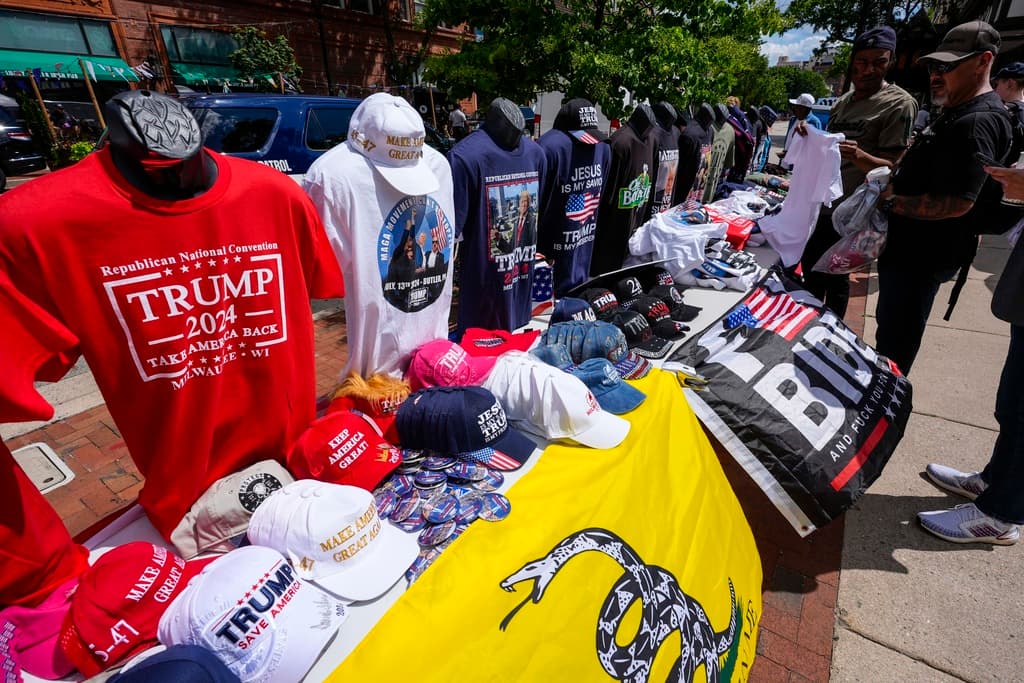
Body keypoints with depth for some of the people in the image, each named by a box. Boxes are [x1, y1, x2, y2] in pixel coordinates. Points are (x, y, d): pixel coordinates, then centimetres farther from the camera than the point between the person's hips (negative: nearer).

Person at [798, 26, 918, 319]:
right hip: (820, 204, 8)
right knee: (810, 272, 16)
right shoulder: (844, 101, 12)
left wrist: (860, 157, -37)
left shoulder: (899, 104, -11)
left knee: (835, 280, -1)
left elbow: (892, 168, -16)